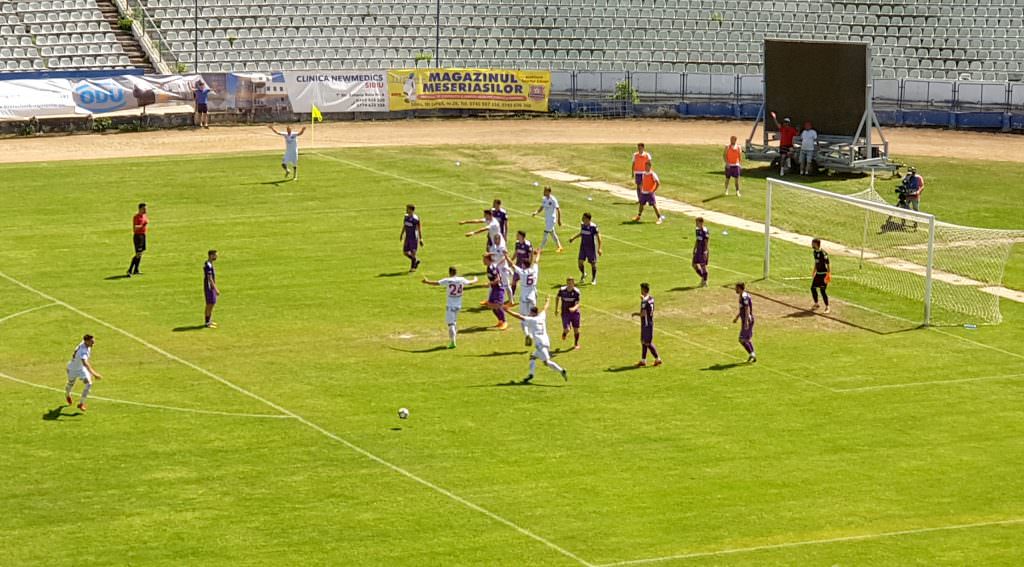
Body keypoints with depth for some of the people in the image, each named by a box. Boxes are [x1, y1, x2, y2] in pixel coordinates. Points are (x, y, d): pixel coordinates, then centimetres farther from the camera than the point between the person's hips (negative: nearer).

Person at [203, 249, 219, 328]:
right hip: (209, 288, -10)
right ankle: (208, 323, -6)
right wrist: (216, 289, -24)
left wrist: (216, 288, 25)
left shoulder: (209, 264, 11)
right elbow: (210, 279, -24)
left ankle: (209, 321, 24)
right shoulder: (208, 266, -21)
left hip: (211, 288, 10)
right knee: (211, 305, -8)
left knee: (209, 304, 16)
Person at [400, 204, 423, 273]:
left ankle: (413, 267, 9)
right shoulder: (406, 217, 3)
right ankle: (416, 261, 29)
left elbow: (419, 229, -13)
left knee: (413, 252, -4)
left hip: (414, 238, -7)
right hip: (407, 238, 7)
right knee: (405, 252, 9)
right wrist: (401, 234, 21)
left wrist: (421, 239, -13)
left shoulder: (416, 219, -18)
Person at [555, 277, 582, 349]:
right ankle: (564, 333, 29)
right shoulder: (562, 290, -11)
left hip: (574, 312, 0)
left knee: (576, 329, 7)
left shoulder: (576, 291, -15)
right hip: (565, 313, 0)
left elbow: (578, 303, -17)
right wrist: (556, 309, 12)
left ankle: (576, 344, 32)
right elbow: (557, 298, 10)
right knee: (566, 329, -11)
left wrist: (574, 308, -39)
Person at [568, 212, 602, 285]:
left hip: (591, 247, -5)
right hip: (583, 246, 5)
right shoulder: (582, 225, 0)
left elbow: (598, 237, -15)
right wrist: (573, 238, 20)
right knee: (580, 261, -2)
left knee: (593, 263, 4)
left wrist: (599, 248, -20)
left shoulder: (593, 226, -18)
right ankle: (583, 274, 27)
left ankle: (594, 279, 19)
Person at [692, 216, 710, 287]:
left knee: (703, 265, -4)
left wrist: (706, 251, -22)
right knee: (695, 265, 6)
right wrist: (694, 249, 21)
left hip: (704, 251, -8)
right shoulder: (697, 230, 11)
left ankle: (705, 281, 6)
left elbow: (707, 242, -17)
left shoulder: (705, 231, -15)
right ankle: (702, 277, 23)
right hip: (698, 251, 8)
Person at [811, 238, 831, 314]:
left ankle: (827, 307, 5)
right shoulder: (815, 252, 6)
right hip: (818, 273, 9)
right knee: (813, 288, 12)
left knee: (823, 290, -8)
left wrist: (829, 274, -23)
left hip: (823, 274, -9)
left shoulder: (823, 253, -21)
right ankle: (816, 304, 30)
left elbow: (828, 264, -20)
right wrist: (814, 271, 26)